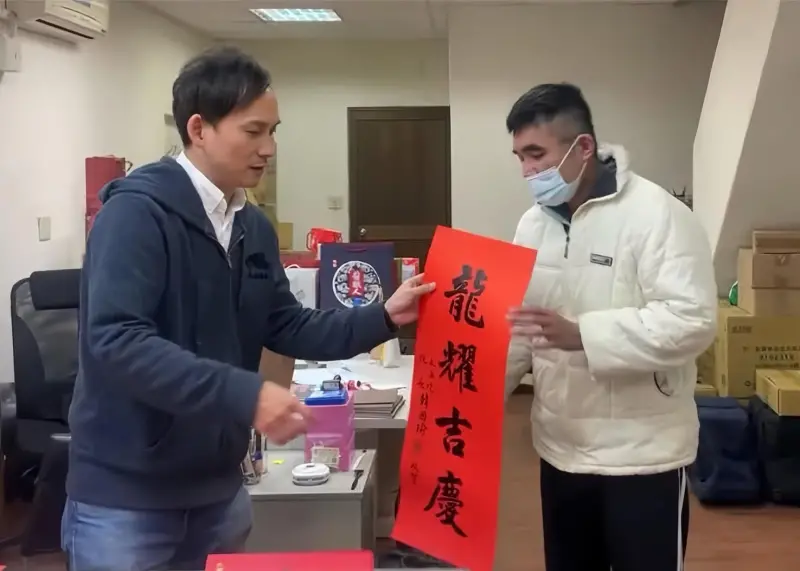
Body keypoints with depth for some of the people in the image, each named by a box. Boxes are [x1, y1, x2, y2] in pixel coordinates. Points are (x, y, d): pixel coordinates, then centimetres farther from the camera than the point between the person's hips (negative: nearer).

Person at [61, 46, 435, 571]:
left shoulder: (254, 228, 7)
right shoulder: (137, 211, -18)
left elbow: (287, 329, 11)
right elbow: (116, 341, -29)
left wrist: (382, 318, -1)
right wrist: (243, 393, -35)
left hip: (217, 488, 8)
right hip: (127, 495, -7)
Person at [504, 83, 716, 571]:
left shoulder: (656, 213, -16)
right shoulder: (535, 222, 6)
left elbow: (692, 320, -24)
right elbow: (518, 325, 12)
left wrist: (580, 334, -31)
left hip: (641, 453, -6)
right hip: (561, 447, 6)